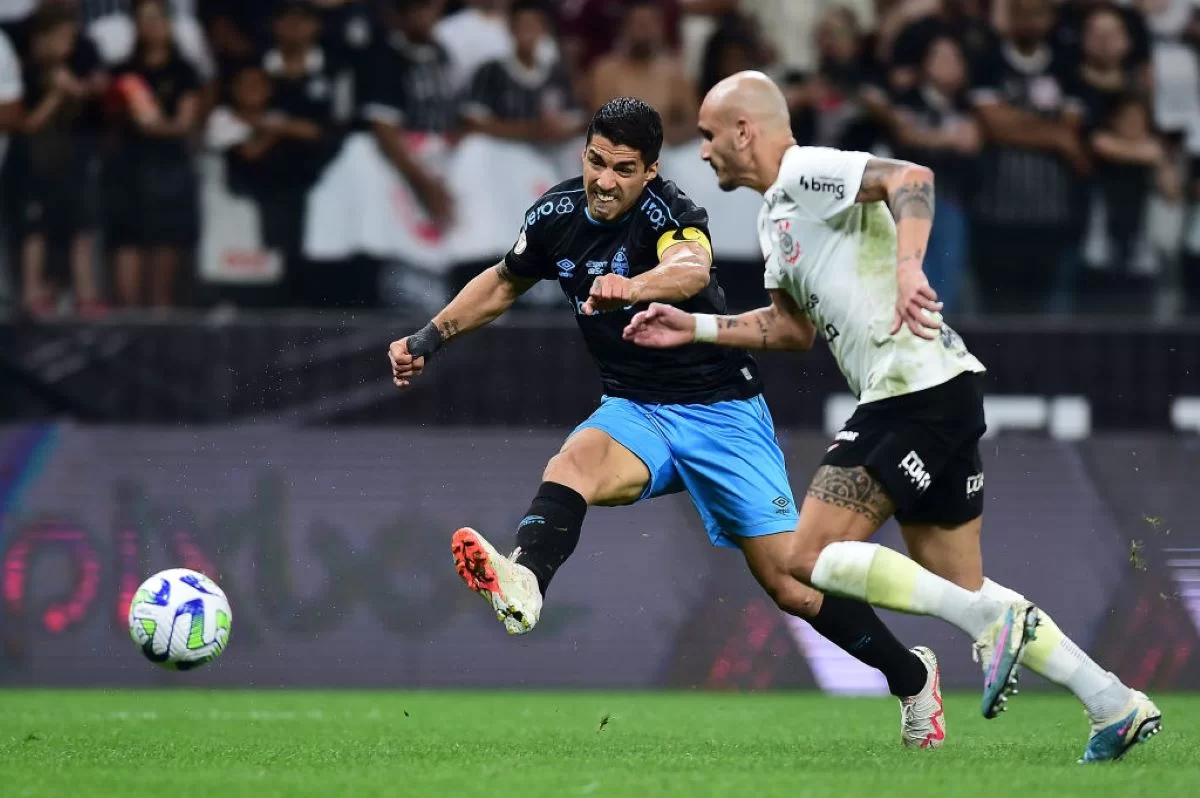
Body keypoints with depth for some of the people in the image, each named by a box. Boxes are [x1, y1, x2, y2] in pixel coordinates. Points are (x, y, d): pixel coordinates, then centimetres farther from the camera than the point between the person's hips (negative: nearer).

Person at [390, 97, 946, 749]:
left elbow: (691, 269, -44)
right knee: (572, 467, -32)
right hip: (635, 412, 5)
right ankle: (521, 587, -60)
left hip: (721, 412, -5)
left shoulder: (670, 213, -20)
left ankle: (911, 676, 16)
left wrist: (630, 286, -65)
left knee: (793, 586, -7)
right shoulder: (557, 215, -1)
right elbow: (504, 282, 21)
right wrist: (430, 339, 16)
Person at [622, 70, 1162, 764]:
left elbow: (912, 178, -25)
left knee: (811, 557, -10)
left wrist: (907, 267, -39)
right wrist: (692, 329, 27)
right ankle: (1118, 707, 6)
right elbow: (792, 328, 32)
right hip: (939, 395, 10)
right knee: (960, 589, 9)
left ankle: (995, 622, -14)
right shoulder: (777, 214, 22)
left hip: (918, 389, -10)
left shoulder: (806, 172, -7)